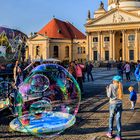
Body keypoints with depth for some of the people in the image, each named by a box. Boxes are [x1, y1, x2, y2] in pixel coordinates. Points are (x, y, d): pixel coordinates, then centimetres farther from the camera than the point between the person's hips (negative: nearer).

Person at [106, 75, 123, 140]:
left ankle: (110, 132, 25)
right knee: (118, 119, 4)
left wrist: (107, 90, 8)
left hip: (113, 104, -2)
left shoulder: (111, 86, -7)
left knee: (111, 117, 16)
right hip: (120, 104, 2)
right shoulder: (120, 86, 4)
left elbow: (109, 95, -8)